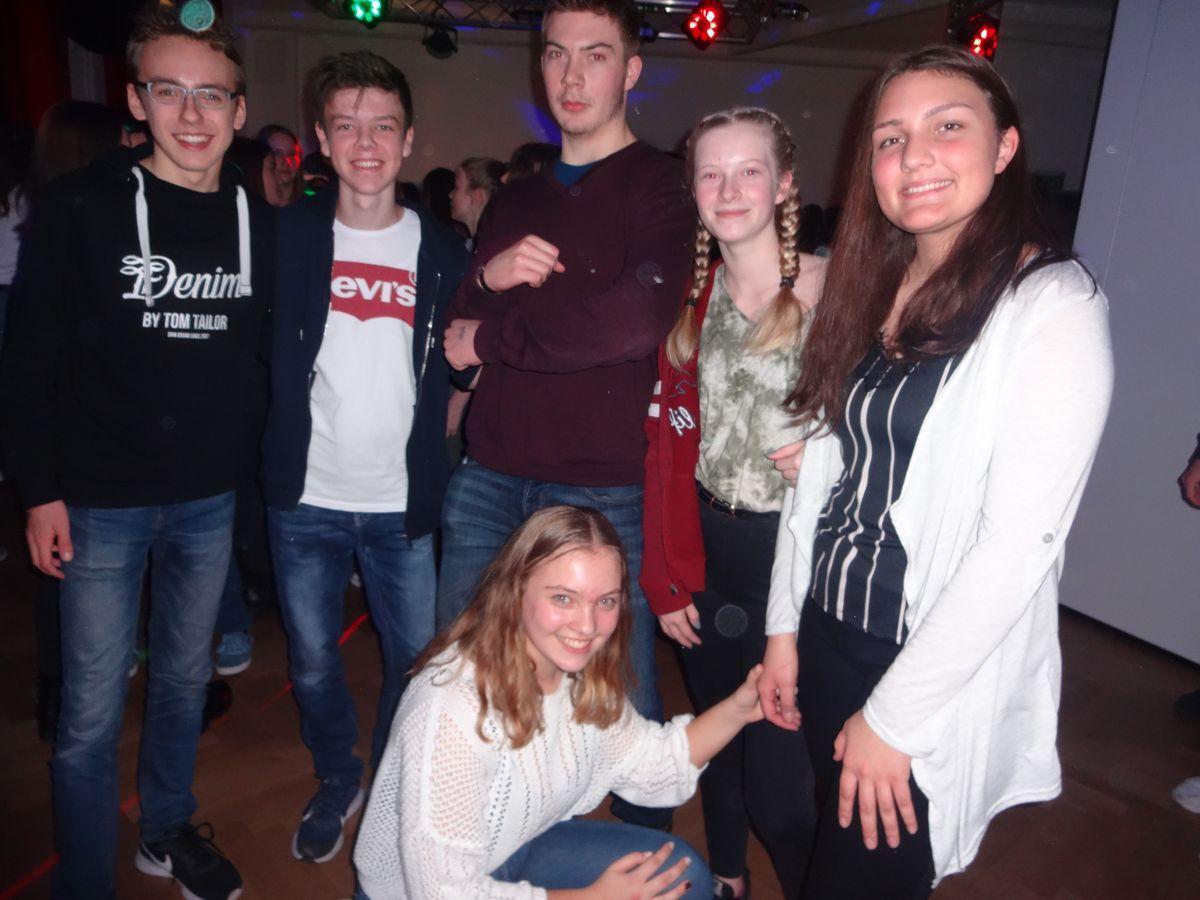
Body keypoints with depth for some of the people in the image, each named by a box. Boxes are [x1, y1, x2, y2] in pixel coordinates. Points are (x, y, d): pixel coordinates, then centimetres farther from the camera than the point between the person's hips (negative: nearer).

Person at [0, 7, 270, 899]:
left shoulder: (257, 223, 2)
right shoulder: (81, 207, -8)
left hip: (210, 499, 4)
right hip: (101, 502, -3)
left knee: (185, 681, 19)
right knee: (92, 714, 6)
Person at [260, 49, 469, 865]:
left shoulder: (444, 251, 0)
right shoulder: (289, 235, -1)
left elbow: (458, 372, 6)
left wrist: (432, 443, -2)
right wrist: (279, 449, -1)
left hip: (403, 503, 0)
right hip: (306, 497, 1)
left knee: (418, 658, 9)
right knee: (313, 660, 12)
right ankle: (337, 783, 39)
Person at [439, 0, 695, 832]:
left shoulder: (659, 187, -2)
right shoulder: (516, 200, 16)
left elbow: (635, 319, -20)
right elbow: (454, 332, 12)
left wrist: (493, 334, -9)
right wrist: (489, 278, -9)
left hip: (602, 490, -5)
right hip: (490, 481, 6)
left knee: (624, 698, 8)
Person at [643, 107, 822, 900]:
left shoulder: (835, 293, -11)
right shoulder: (691, 297, 4)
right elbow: (667, 446, 4)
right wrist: (667, 577, 2)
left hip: (791, 549, -5)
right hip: (705, 548, 5)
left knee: (777, 786, -1)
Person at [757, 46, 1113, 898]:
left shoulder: (1055, 307, -15)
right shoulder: (868, 287, 5)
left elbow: (1020, 542, -20)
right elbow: (822, 467, 7)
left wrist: (893, 714, -16)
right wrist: (784, 626, 7)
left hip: (937, 677, -5)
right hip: (827, 633, 6)